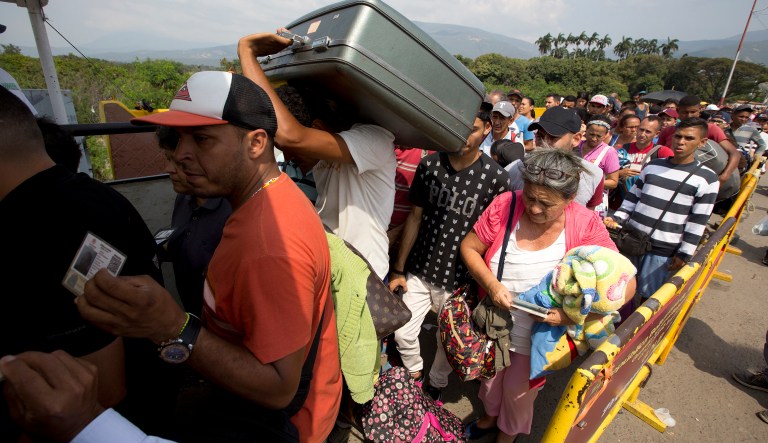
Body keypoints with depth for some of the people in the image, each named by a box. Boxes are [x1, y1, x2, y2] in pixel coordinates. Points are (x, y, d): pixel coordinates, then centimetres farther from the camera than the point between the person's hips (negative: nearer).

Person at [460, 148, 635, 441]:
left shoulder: (586, 226, -21)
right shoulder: (505, 205, -20)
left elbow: (624, 284, -18)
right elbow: (469, 247, -11)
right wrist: (492, 285, -26)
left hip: (541, 333, -1)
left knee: (518, 390, 21)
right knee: (490, 376, 27)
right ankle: (491, 415, 62)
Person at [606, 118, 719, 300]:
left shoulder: (707, 179, -4)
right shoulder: (653, 166, 7)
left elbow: (698, 222, -5)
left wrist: (684, 254, -7)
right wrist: (617, 218, -2)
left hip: (663, 251, -3)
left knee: (648, 297, 5)